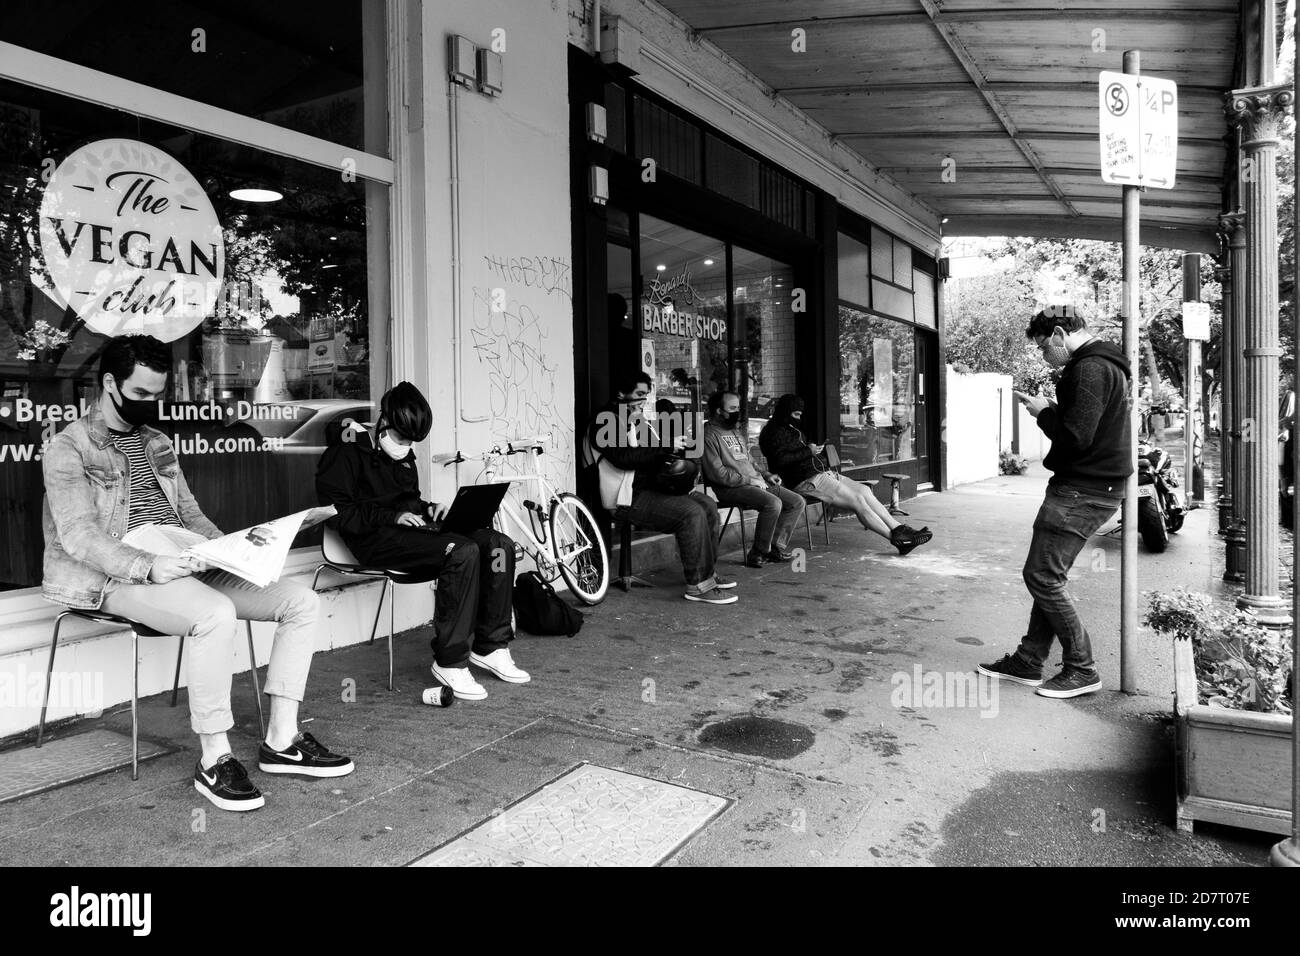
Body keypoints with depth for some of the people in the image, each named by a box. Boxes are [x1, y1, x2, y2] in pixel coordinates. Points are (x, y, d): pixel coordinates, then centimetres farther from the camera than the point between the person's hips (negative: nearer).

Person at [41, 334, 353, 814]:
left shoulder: (156, 442, 21)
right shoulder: (68, 448, -2)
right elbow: (79, 536, -14)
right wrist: (147, 566, -30)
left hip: (185, 566, 7)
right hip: (122, 577, -7)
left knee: (300, 600, -9)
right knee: (216, 614, -37)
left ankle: (281, 741, -8)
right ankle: (213, 760, -22)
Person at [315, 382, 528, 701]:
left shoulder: (403, 456, 24)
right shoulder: (347, 453, -2)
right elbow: (337, 512, -12)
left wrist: (428, 508, 12)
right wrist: (393, 516, -17)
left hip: (411, 530, 8)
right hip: (378, 539, -8)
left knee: (499, 544, -13)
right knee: (463, 551, -34)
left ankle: (490, 647, -8)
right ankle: (450, 662, -28)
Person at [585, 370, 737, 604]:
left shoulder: (637, 420, 22)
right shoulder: (606, 420, -9)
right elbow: (623, 458, -23)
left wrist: (677, 447, 5)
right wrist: (667, 447, -21)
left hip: (653, 488, 10)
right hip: (629, 498, -10)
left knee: (708, 505, 1)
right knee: (691, 513, -24)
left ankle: (707, 571, 9)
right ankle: (698, 585, -19)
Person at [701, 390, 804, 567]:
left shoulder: (736, 433, 24)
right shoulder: (709, 435, -7)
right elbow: (717, 473, -17)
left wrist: (766, 475, 12)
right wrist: (749, 480, -16)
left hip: (756, 483, 9)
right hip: (731, 488, -9)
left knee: (797, 501, -1)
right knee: (773, 503, -31)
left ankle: (777, 547, 1)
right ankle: (757, 554, -18)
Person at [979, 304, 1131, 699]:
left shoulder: (1089, 369, -17)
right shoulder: (1106, 365, 18)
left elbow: (1077, 436, -24)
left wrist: (1044, 412, -7)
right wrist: (1050, 408, 9)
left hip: (1082, 491, -11)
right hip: (1092, 486, 11)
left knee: (1042, 577, -6)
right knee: (1049, 577, 13)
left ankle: (1082, 671, 4)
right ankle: (1028, 662, 20)